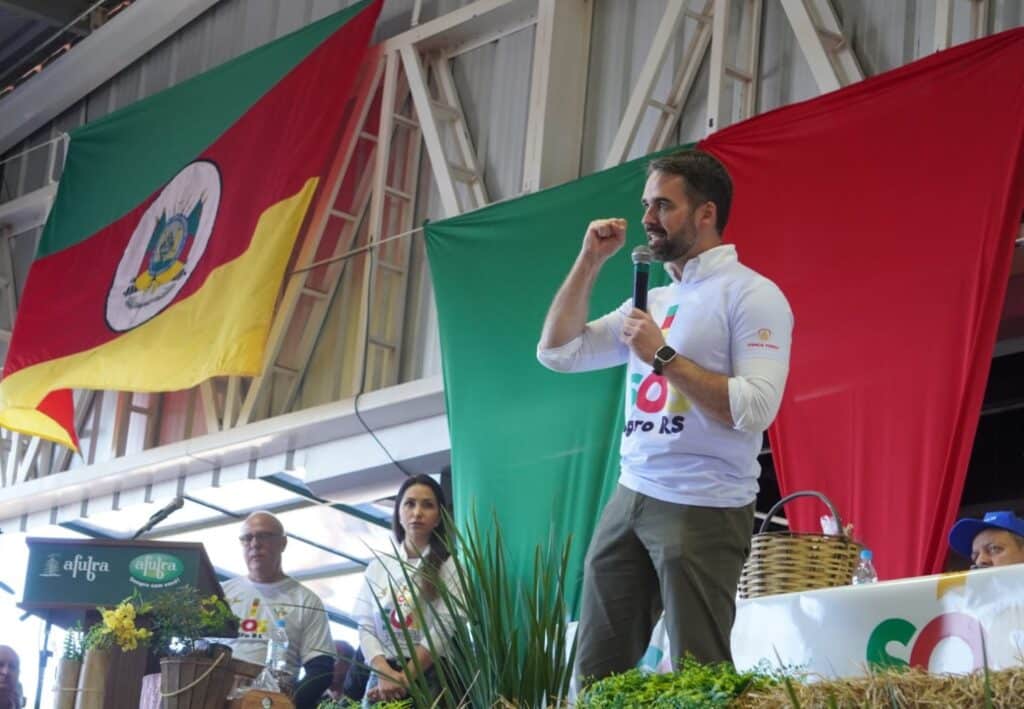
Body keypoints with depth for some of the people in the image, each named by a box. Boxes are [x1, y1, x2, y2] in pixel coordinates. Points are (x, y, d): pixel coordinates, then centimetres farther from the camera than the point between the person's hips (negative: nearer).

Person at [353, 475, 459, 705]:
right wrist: (385, 674, -12)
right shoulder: (378, 567, 13)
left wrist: (404, 678, -14)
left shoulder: (449, 566, 3)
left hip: (431, 678, -3)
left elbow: (444, 628, -7)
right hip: (383, 676, 3)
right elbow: (366, 627, 6)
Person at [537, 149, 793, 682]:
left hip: (703, 510, -7)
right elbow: (557, 353, 15)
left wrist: (663, 356, -16)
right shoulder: (652, 301, 17)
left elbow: (754, 409, -18)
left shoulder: (751, 294, -6)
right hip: (629, 499, 7)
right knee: (596, 671, 6)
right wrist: (590, 261, 9)